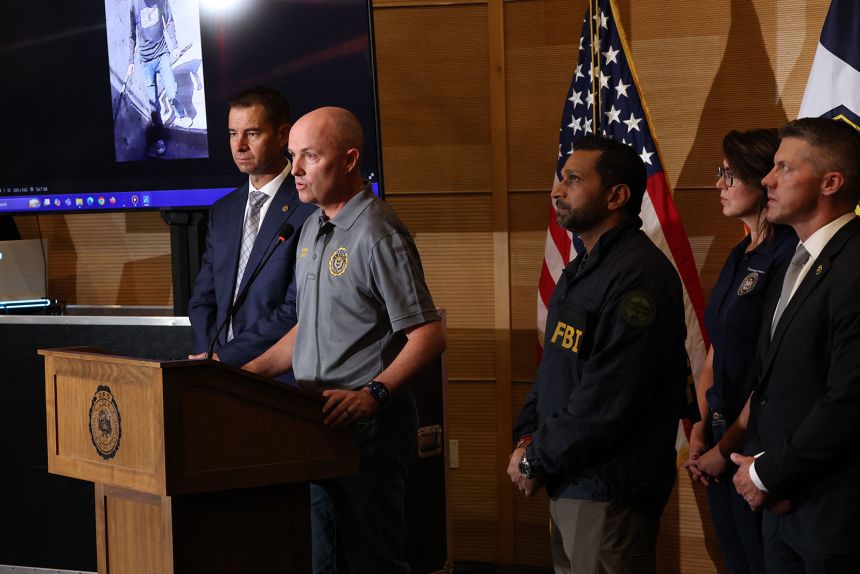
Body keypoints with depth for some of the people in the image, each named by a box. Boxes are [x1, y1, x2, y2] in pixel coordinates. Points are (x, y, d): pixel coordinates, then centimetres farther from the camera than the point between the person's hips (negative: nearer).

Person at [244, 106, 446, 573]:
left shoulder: (378, 234, -15)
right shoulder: (313, 228, 15)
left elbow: (428, 336, -19)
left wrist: (373, 394, -30)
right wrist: (247, 373, 13)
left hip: (369, 427, -9)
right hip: (318, 421, 9)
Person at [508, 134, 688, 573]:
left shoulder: (640, 276, -19)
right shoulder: (580, 272, 15)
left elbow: (609, 400, -24)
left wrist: (537, 459, -15)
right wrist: (526, 437, 2)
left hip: (610, 490, -10)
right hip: (568, 483, 10)